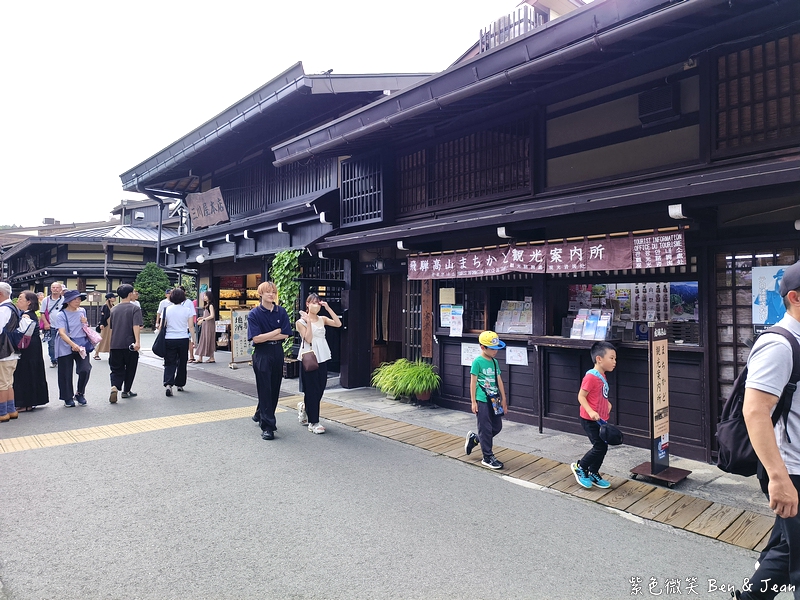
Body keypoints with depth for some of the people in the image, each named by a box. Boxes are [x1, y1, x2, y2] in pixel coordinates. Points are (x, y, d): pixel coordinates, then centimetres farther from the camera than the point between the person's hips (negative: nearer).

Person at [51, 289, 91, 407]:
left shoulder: (82, 312, 9)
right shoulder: (61, 315, -6)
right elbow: (62, 333, -18)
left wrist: (85, 323, -1)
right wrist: (73, 344, -33)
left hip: (82, 345, 3)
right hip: (66, 347, -3)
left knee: (85, 370, -10)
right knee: (66, 373, 4)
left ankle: (79, 393, 12)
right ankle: (68, 398, 20)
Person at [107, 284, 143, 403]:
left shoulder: (114, 309, 10)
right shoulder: (135, 308, -6)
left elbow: (111, 327, 19)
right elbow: (136, 326, -19)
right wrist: (137, 341, -27)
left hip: (115, 345, 4)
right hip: (129, 344, -4)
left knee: (116, 369, 7)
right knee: (130, 368, 13)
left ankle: (114, 387, -17)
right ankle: (126, 391, 22)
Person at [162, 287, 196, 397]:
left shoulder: (167, 309, 0)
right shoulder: (187, 310, -2)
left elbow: (162, 326, 3)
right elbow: (191, 326, -3)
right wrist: (193, 339, 3)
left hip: (169, 339, 0)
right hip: (183, 339, 0)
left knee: (169, 363, 2)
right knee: (182, 363, 13)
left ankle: (168, 384, -16)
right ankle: (179, 384, 22)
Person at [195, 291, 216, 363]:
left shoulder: (210, 305, -10)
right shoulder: (205, 305, 16)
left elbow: (212, 316, -19)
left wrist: (203, 319, -18)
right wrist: (201, 318, 5)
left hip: (209, 325, -9)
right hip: (204, 325, 9)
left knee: (208, 341, -5)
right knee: (203, 341, 6)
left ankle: (212, 358, 0)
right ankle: (200, 357, 7)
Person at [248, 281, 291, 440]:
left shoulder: (281, 312, 3)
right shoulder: (254, 314, -7)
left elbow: (285, 335, -4)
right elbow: (256, 338, -15)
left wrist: (266, 337, -12)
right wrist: (276, 332, -10)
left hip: (277, 353, 4)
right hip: (261, 354, -4)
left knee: (275, 388, 13)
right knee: (265, 389, -3)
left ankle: (261, 414, 36)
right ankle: (267, 426, 1)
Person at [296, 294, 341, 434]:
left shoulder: (322, 319, 10)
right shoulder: (301, 322, -4)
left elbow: (338, 324, -6)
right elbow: (308, 338, -14)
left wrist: (328, 308, -6)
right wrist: (308, 321, -15)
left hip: (322, 358, 5)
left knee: (320, 389, 9)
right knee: (312, 390, -1)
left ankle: (304, 407, 37)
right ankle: (313, 422, 9)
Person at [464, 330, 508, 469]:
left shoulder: (495, 362, 10)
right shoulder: (478, 362, -11)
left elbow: (499, 380, 14)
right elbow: (473, 382, -9)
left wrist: (503, 399, 15)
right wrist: (473, 402, -9)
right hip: (482, 400, -7)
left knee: (497, 427, 12)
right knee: (486, 429, 0)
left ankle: (474, 438, 31)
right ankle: (488, 458, 12)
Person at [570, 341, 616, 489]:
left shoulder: (602, 376, 9)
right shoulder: (591, 376, -20)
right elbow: (581, 396, -20)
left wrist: (607, 403, 8)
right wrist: (591, 412, -30)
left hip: (600, 419, 9)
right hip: (590, 420, -9)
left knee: (603, 447, 13)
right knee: (600, 447, -6)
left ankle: (593, 474, 28)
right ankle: (579, 467, 14)